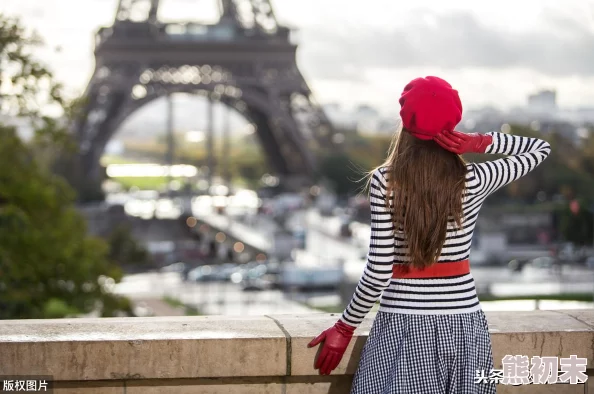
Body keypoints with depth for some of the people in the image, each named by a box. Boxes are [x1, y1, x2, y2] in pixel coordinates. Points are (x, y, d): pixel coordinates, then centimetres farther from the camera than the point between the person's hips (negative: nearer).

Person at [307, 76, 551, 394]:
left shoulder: (385, 182, -11)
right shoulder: (473, 181, -5)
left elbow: (379, 272, -13)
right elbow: (541, 149, 10)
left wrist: (345, 328, -1)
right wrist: (478, 143, -4)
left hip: (404, 325, -2)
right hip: (463, 323, 3)